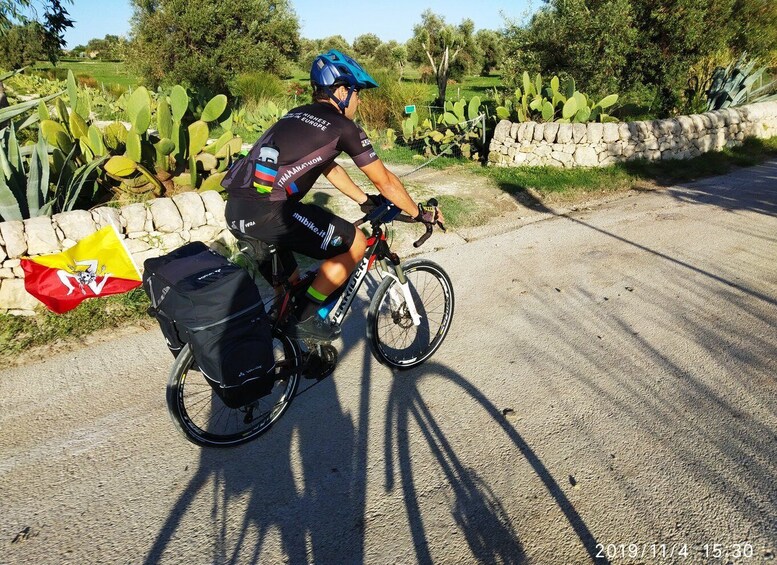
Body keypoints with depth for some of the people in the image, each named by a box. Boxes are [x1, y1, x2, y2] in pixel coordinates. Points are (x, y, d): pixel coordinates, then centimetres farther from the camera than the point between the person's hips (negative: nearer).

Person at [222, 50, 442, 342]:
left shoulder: (298, 116, 24)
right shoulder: (342, 126, 1)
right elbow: (384, 180, 6)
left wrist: (364, 200, 40)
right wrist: (420, 213, 19)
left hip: (236, 209, 9)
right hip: (266, 211, -9)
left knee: (290, 284, 26)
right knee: (355, 243, 3)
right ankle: (307, 319, 9)